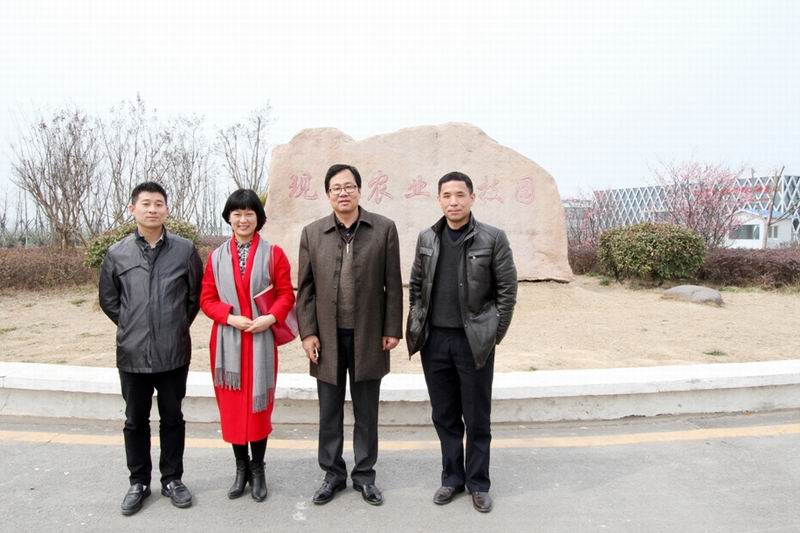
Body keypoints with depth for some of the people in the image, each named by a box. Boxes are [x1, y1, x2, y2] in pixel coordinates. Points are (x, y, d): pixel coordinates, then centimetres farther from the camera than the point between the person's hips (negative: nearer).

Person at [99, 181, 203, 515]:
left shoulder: (185, 250, -3)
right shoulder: (117, 254, 0)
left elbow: (197, 293, 7)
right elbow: (108, 299, 11)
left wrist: (178, 324, 6)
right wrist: (131, 326, 7)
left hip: (174, 352, -1)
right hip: (132, 353, 1)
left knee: (172, 418, 12)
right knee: (135, 421, 13)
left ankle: (172, 479, 28)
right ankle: (139, 482, 30)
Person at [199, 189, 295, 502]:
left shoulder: (273, 254, -1)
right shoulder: (216, 257, 5)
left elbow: (286, 294, 0)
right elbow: (207, 299, 4)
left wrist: (270, 317, -18)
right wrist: (230, 317, -13)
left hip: (261, 341, -2)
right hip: (227, 342, 2)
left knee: (259, 405, 6)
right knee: (231, 405, 9)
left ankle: (258, 469, 22)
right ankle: (241, 468, 26)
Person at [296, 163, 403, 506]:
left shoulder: (384, 228, -1)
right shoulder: (312, 233, 3)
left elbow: (393, 284, -1)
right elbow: (305, 288, 3)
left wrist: (392, 329, -4)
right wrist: (307, 332, -3)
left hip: (367, 335, -1)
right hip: (328, 336, 1)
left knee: (366, 412, 11)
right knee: (330, 411, 13)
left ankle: (364, 475, 27)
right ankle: (333, 474, 29)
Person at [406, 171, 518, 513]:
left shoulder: (493, 238, -6)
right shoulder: (427, 238, 6)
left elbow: (507, 289, -3)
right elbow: (415, 285, 13)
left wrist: (494, 334, -4)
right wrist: (417, 324, 7)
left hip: (474, 341, -3)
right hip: (434, 340, 4)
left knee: (477, 418, 8)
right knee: (444, 416, 14)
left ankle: (478, 483, 25)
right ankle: (452, 478, 30)